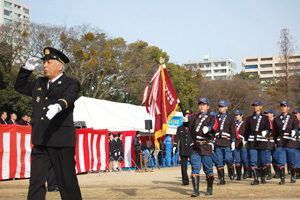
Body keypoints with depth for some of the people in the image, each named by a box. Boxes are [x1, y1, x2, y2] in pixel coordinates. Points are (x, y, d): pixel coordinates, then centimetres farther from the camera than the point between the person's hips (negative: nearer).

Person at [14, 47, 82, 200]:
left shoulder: (71, 84, -1)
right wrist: (27, 69, 17)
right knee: (36, 182, 2)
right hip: (40, 142, 5)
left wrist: (58, 106, -45)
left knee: (67, 181, 2)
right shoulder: (39, 84, 18)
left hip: (62, 142, -5)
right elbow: (19, 87, 32)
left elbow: (68, 98, -22)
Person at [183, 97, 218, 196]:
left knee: (208, 169, 2)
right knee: (195, 168, -3)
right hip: (195, 146, 3)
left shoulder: (212, 118, 5)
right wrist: (185, 120, -28)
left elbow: (213, 125, -16)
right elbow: (189, 121, -4)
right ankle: (195, 190, -2)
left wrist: (208, 128, -39)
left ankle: (209, 189, 17)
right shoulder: (195, 117, 16)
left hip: (206, 146, -3)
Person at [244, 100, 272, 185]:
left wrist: (265, 131, -22)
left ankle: (263, 177, 22)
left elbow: (269, 128, 0)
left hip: (262, 141, -1)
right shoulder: (249, 118, 14)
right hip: (252, 142, 1)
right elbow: (246, 130, 16)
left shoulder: (265, 118, 10)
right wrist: (245, 140, 12)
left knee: (262, 161, 3)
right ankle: (256, 179, -10)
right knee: (253, 160, -9)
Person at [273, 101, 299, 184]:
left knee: (292, 162, 3)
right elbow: (275, 132, 18)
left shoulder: (293, 117, 8)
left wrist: (294, 131, -30)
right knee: (281, 161, -8)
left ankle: (293, 177, 24)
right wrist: (276, 142, 13)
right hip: (280, 144, 2)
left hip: (290, 143, -2)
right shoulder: (277, 119, 15)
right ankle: (282, 179, -6)